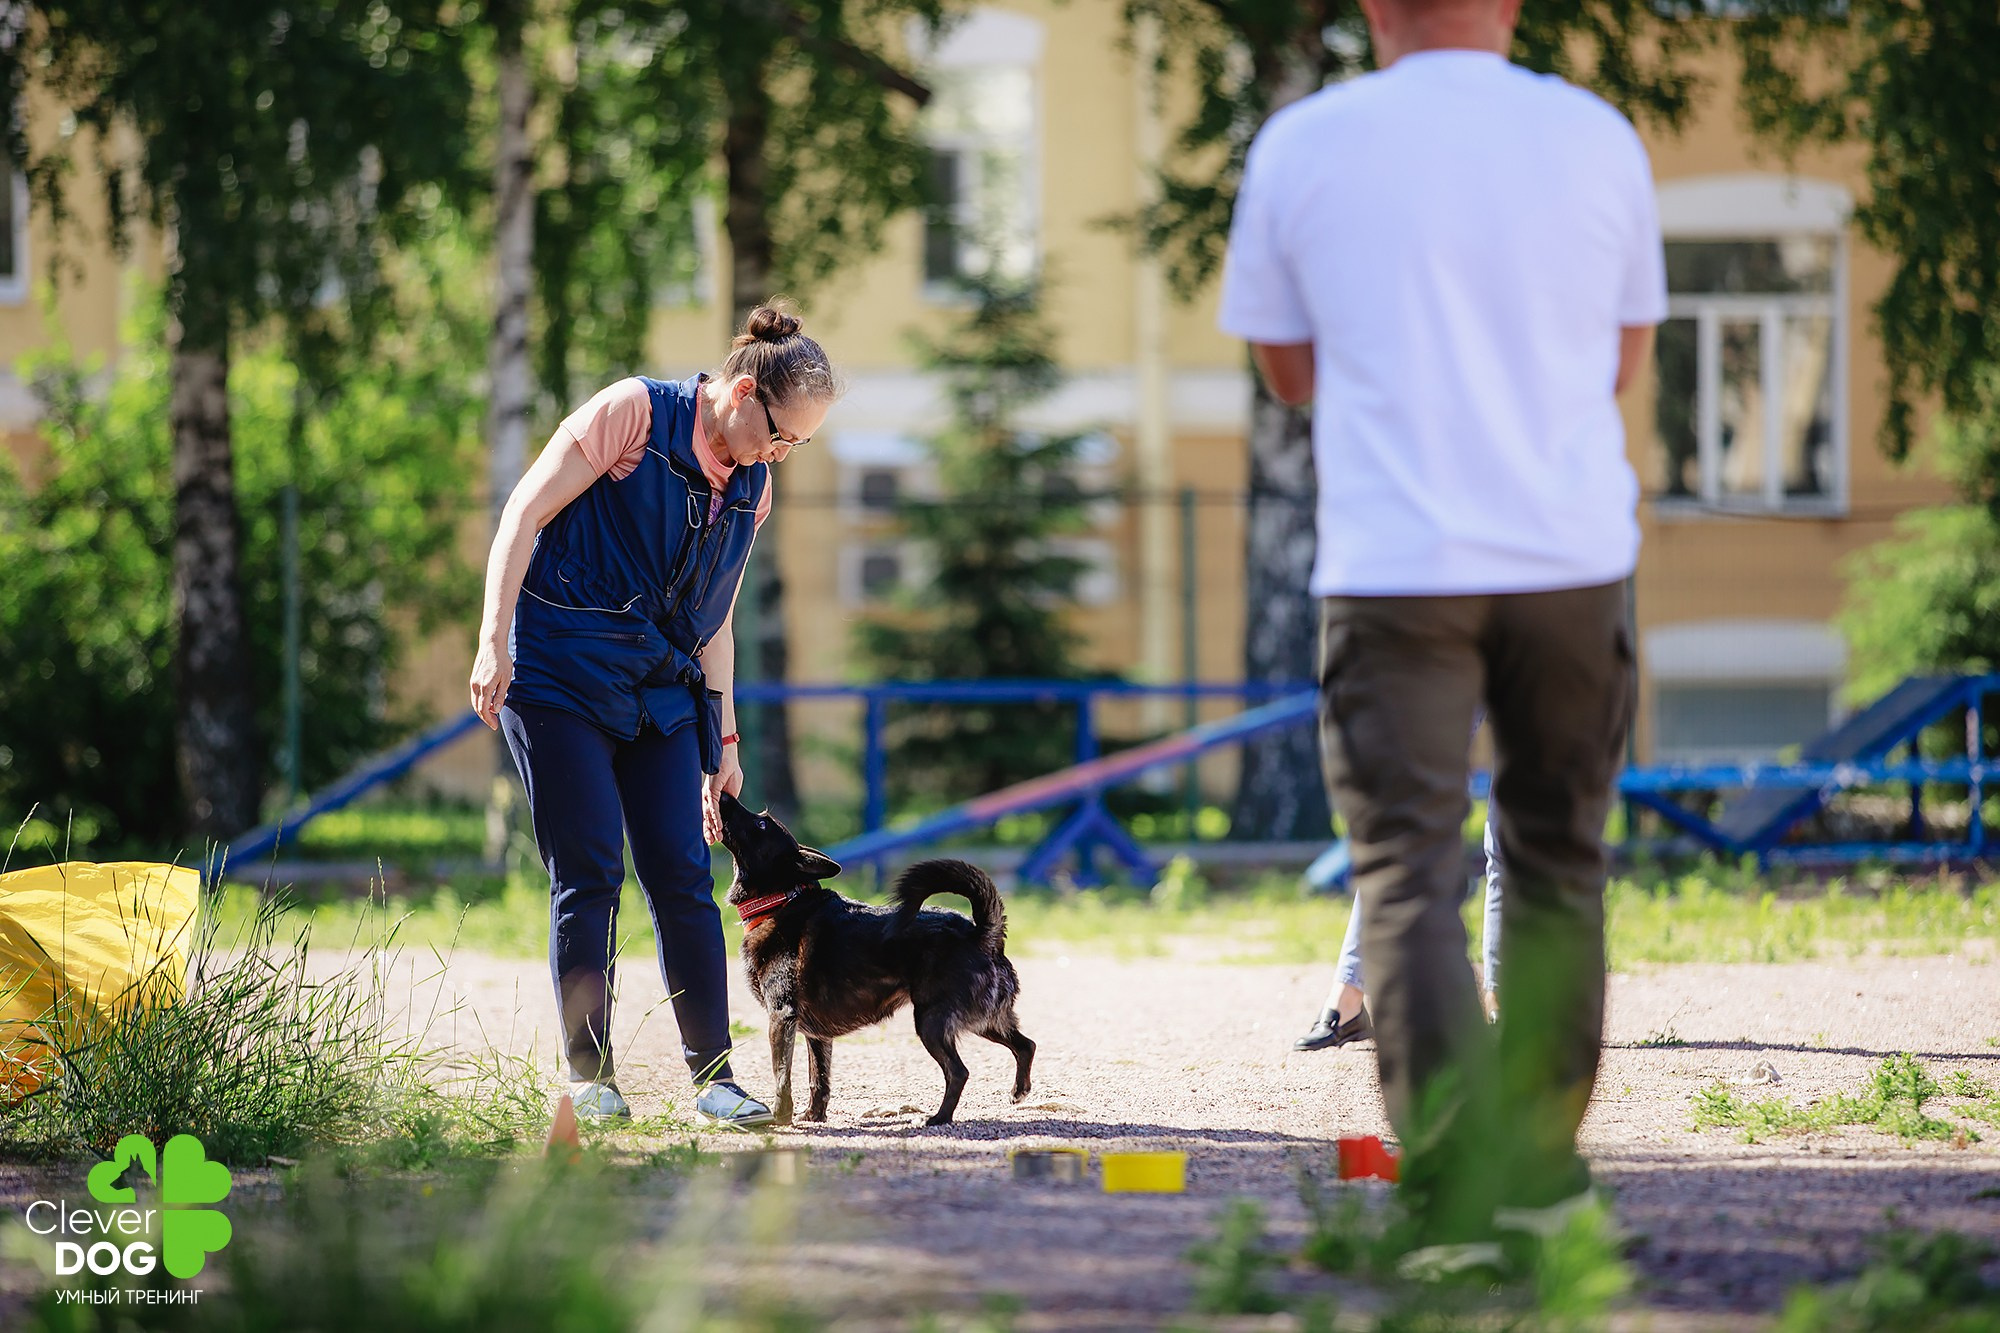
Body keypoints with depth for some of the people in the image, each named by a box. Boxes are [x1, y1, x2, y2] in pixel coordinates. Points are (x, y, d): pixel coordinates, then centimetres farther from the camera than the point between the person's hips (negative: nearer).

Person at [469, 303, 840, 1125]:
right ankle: (589, 1079, -1)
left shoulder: (751, 486, 11)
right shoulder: (632, 414, -8)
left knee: (685, 878, -3)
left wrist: (721, 737, 17)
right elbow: (526, 512, -10)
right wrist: (494, 641, -17)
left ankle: (714, 1077, 1)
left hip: (661, 693, 6)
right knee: (588, 879, -8)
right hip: (561, 678, -6)